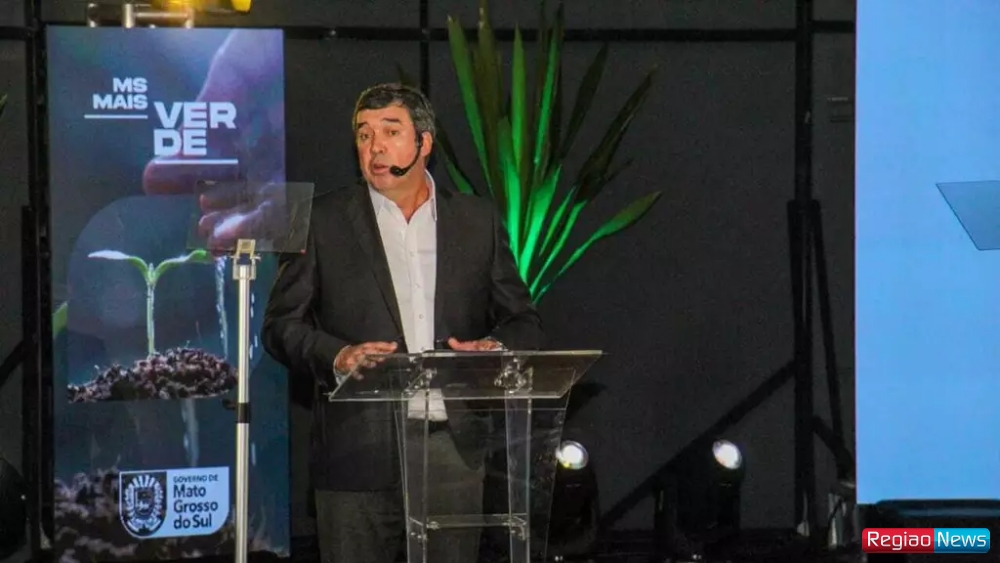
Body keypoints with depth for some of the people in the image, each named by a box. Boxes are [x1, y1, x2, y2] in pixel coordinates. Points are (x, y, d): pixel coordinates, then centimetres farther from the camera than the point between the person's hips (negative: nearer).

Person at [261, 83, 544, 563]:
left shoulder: (477, 220, 12)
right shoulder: (322, 221, 6)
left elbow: (522, 320, 15)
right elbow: (280, 324, 4)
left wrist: (495, 347, -8)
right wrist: (337, 357, -15)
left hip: (453, 449, 2)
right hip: (360, 450, -2)